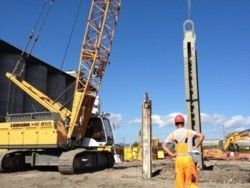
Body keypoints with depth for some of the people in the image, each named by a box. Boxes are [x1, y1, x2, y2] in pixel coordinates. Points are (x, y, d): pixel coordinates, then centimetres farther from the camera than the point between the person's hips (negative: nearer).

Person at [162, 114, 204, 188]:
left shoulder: (173, 134, 1)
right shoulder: (189, 131, -5)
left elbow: (164, 145, -2)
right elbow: (201, 136, -15)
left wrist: (172, 155, -1)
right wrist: (196, 147, -6)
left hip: (178, 159, 2)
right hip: (188, 159, -2)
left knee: (179, 181, 9)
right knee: (191, 180, 6)